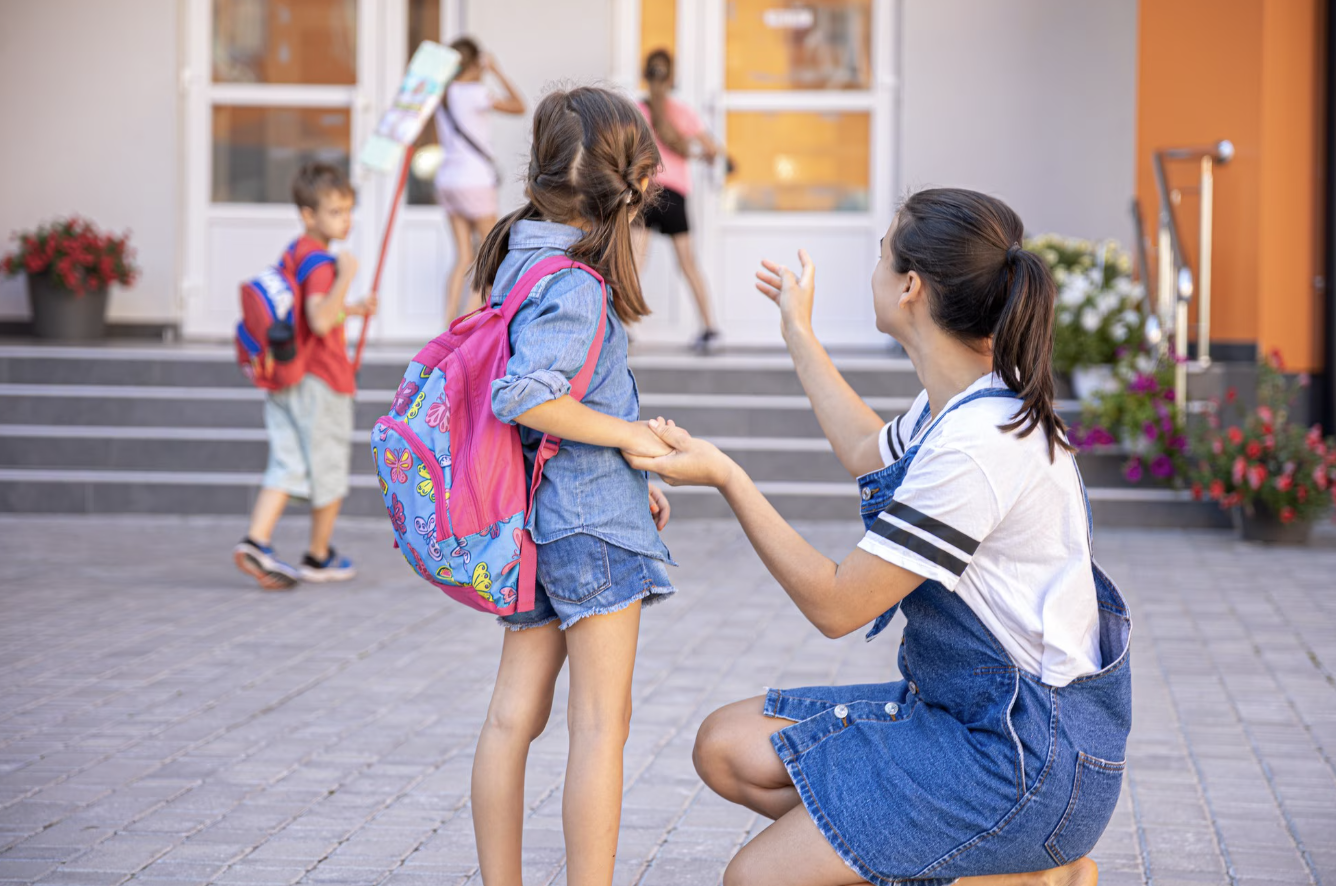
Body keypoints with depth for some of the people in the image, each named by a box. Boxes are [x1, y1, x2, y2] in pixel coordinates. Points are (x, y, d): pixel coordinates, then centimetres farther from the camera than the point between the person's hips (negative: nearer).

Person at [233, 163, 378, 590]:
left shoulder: (293, 255, 14)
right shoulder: (319, 262, -17)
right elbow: (320, 322, -31)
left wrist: (353, 309, 28)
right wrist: (345, 277, -36)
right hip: (320, 381, -8)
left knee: (287, 464, 3)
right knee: (328, 467, 7)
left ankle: (255, 541, -14)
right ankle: (319, 557, 19)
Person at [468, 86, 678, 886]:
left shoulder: (522, 257, 11)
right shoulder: (575, 284, -18)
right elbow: (523, 397, -30)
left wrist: (629, 479, 16)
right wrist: (630, 435, -17)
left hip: (534, 520, 9)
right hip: (590, 519, -9)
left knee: (514, 716, 9)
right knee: (602, 723, -4)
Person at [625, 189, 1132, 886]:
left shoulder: (979, 442, -26)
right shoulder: (960, 402, 5)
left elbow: (836, 605, -20)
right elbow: (872, 455, 31)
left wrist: (726, 477, -15)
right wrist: (799, 333, 40)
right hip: (959, 708, 10)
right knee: (726, 747, 7)